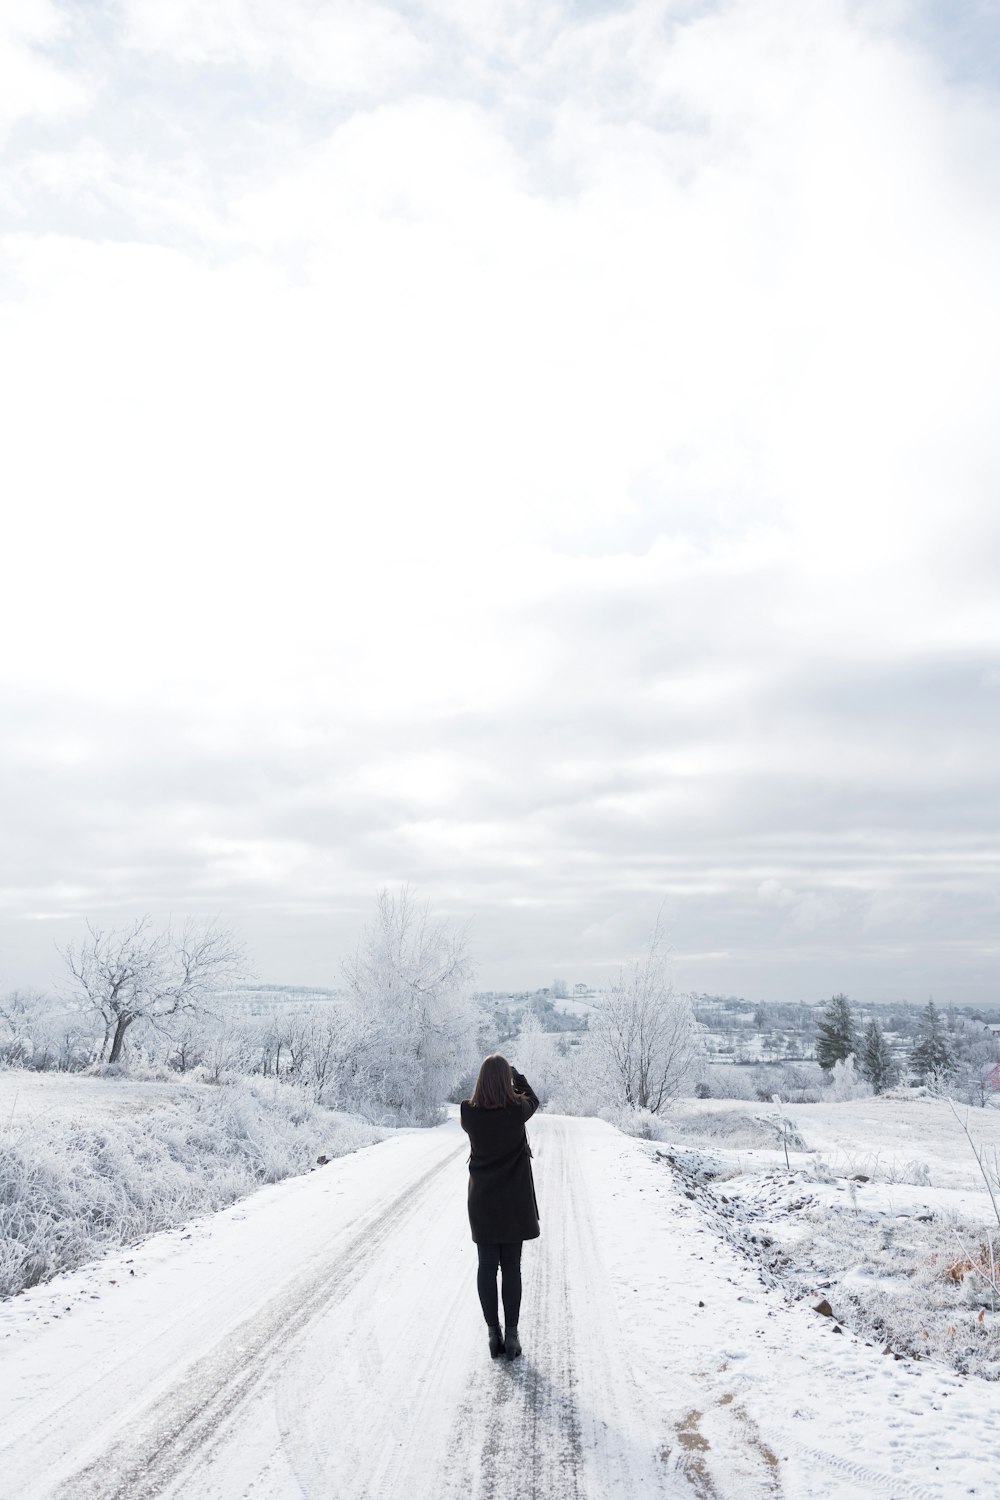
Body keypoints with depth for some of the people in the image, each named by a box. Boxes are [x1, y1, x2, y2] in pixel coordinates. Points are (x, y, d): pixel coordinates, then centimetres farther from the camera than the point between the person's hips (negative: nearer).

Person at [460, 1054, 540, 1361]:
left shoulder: (469, 1112, -13)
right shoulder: (517, 1110, -15)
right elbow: (533, 1099, 8)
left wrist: (487, 1084, 15)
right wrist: (516, 1075, 23)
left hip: (481, 1198, 1)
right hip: (514, 1199, -1)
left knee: (487, 1266, 10)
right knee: (512, 1268, 8)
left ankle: (493, 1333, 15)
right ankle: (511, 1335, 13)